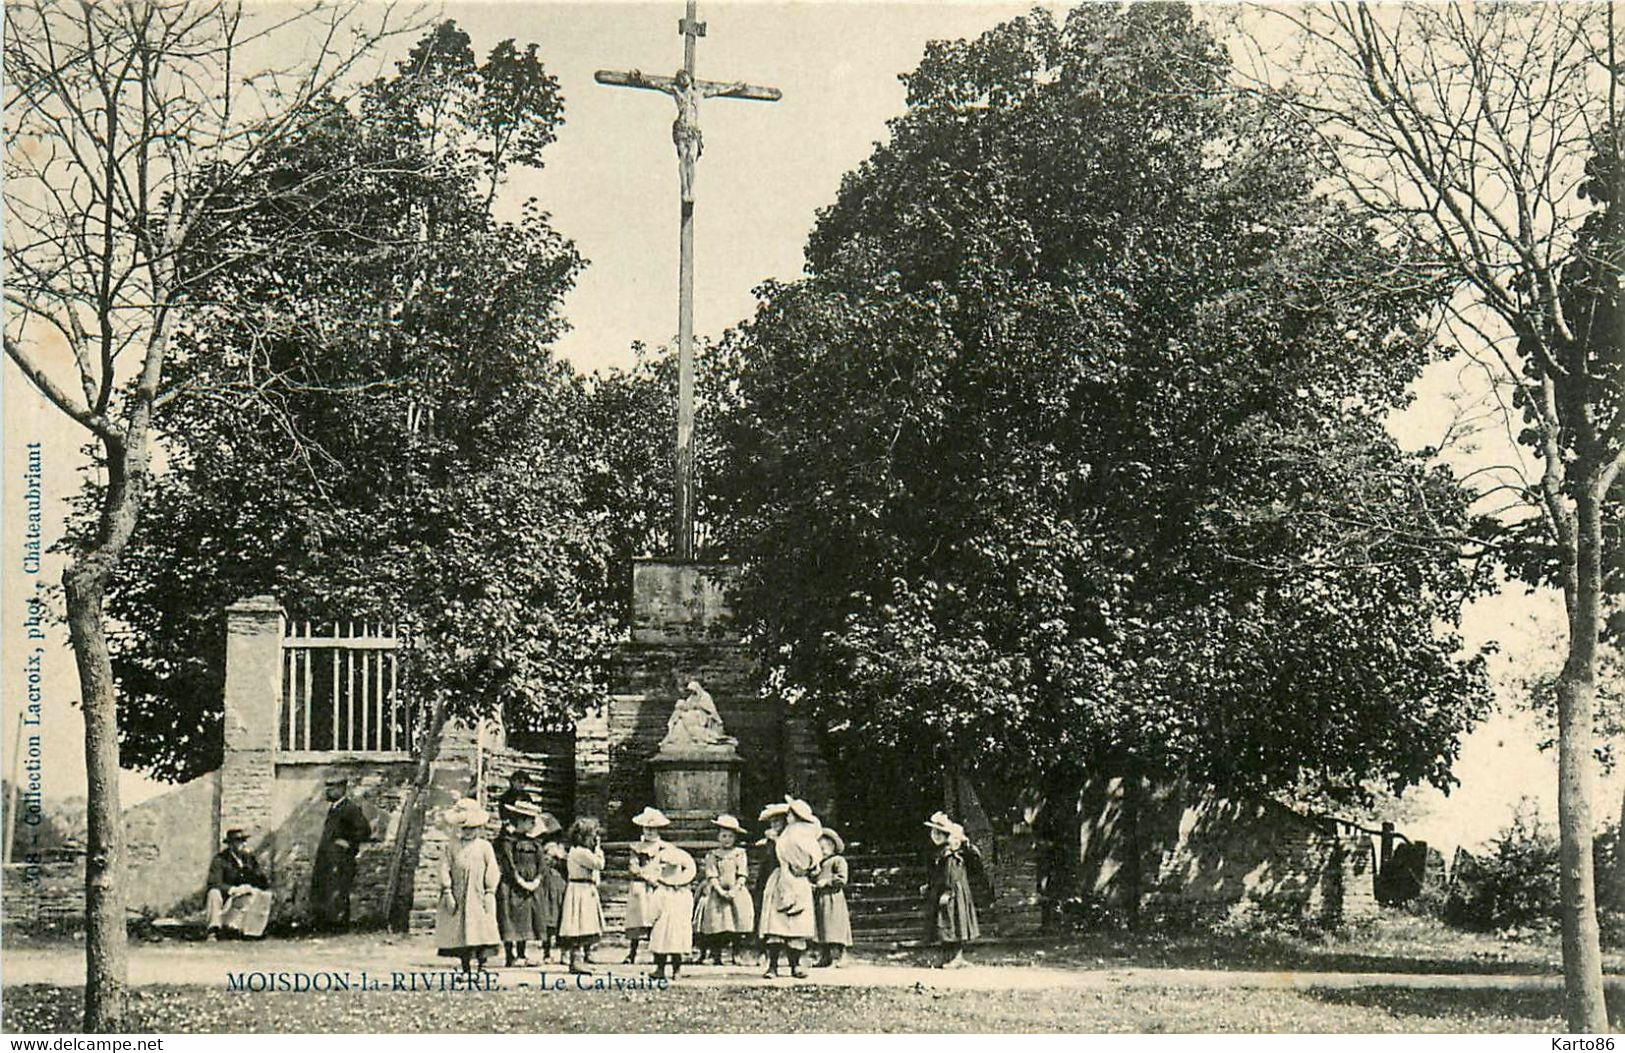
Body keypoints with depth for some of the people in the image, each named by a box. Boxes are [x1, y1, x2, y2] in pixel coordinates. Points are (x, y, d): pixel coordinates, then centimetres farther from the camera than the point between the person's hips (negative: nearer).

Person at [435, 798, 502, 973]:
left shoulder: (484, 846, 5)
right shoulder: (452, 847, 7)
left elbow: (492, 870, 3)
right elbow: (445, 869, 3)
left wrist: (490, 892, -5)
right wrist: (447, 892, -5)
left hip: (478, 895, -1)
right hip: (458, 896, 1)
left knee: (483, 930, -10)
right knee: (460, 932, 2)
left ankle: (482, 964, -3)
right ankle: (466, 968, 10)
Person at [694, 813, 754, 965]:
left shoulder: (740, 854, 7)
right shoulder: (712, 855, 7)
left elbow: (742, 875, 1)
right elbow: (712, 876, -1)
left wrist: (734, 890, -13)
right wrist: (720, 891, -15)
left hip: (737, 894, 0)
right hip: (717, 894, 0)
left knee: (738, 925, -5)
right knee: (717, 926, -6)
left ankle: (735, 954, 4)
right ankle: (716, 955, 2)